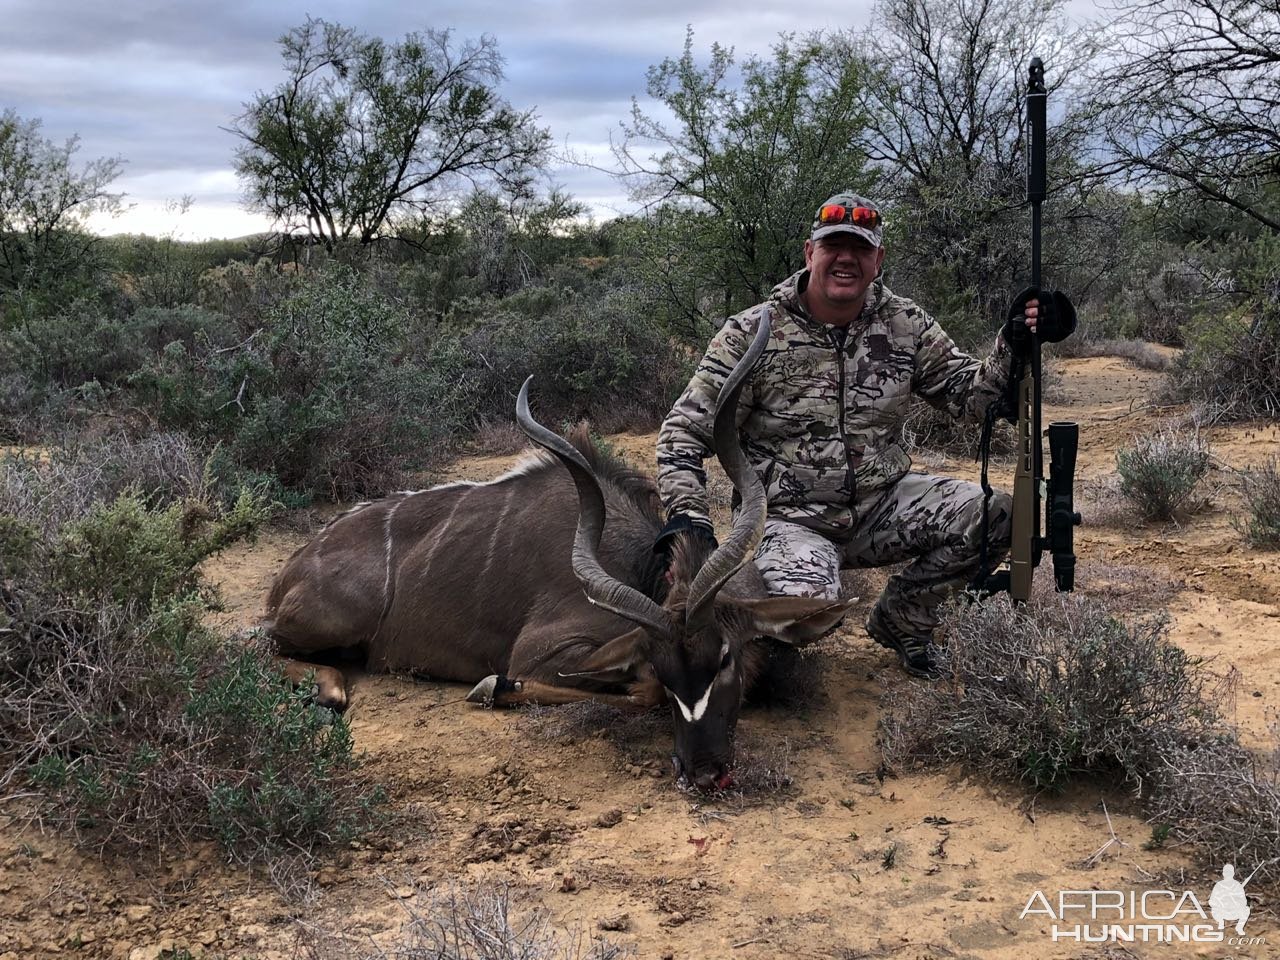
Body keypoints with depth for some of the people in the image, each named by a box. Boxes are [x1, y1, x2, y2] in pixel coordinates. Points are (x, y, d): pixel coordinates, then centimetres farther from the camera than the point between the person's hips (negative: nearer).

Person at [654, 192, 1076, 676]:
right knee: (803, 605, -36)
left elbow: (969, 395, 8)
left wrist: (1013, 346, -10)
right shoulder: (753, 333, -8)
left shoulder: (906, 325, 2)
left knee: (995, 516, -17)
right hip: (795, 520, -4)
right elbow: (685, 430, -6)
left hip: (884, 504, 4)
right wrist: (686, 516, -19)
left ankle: (898, 620, 8)